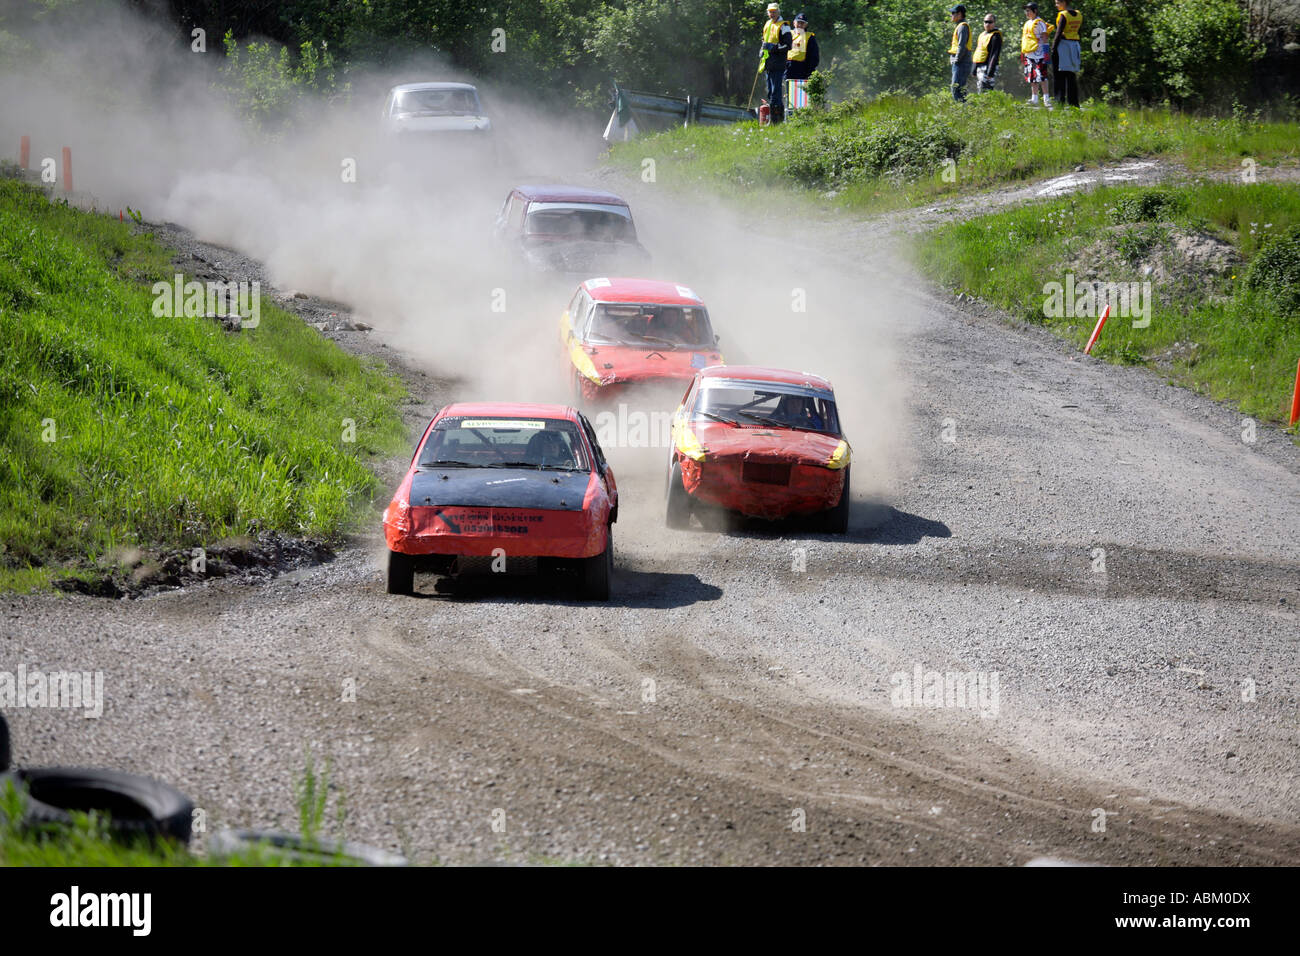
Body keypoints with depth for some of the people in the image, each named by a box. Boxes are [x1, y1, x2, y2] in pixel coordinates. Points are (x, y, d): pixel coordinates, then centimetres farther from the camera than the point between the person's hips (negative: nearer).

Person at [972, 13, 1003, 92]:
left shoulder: (996, 36, -12)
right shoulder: (982, 35, 17)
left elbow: (995, 55, -18)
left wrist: (990, 72, -23)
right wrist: (974, 70, 20)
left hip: (988, 67, -10)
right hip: (980, 67, 10)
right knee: (979, 92, 12)